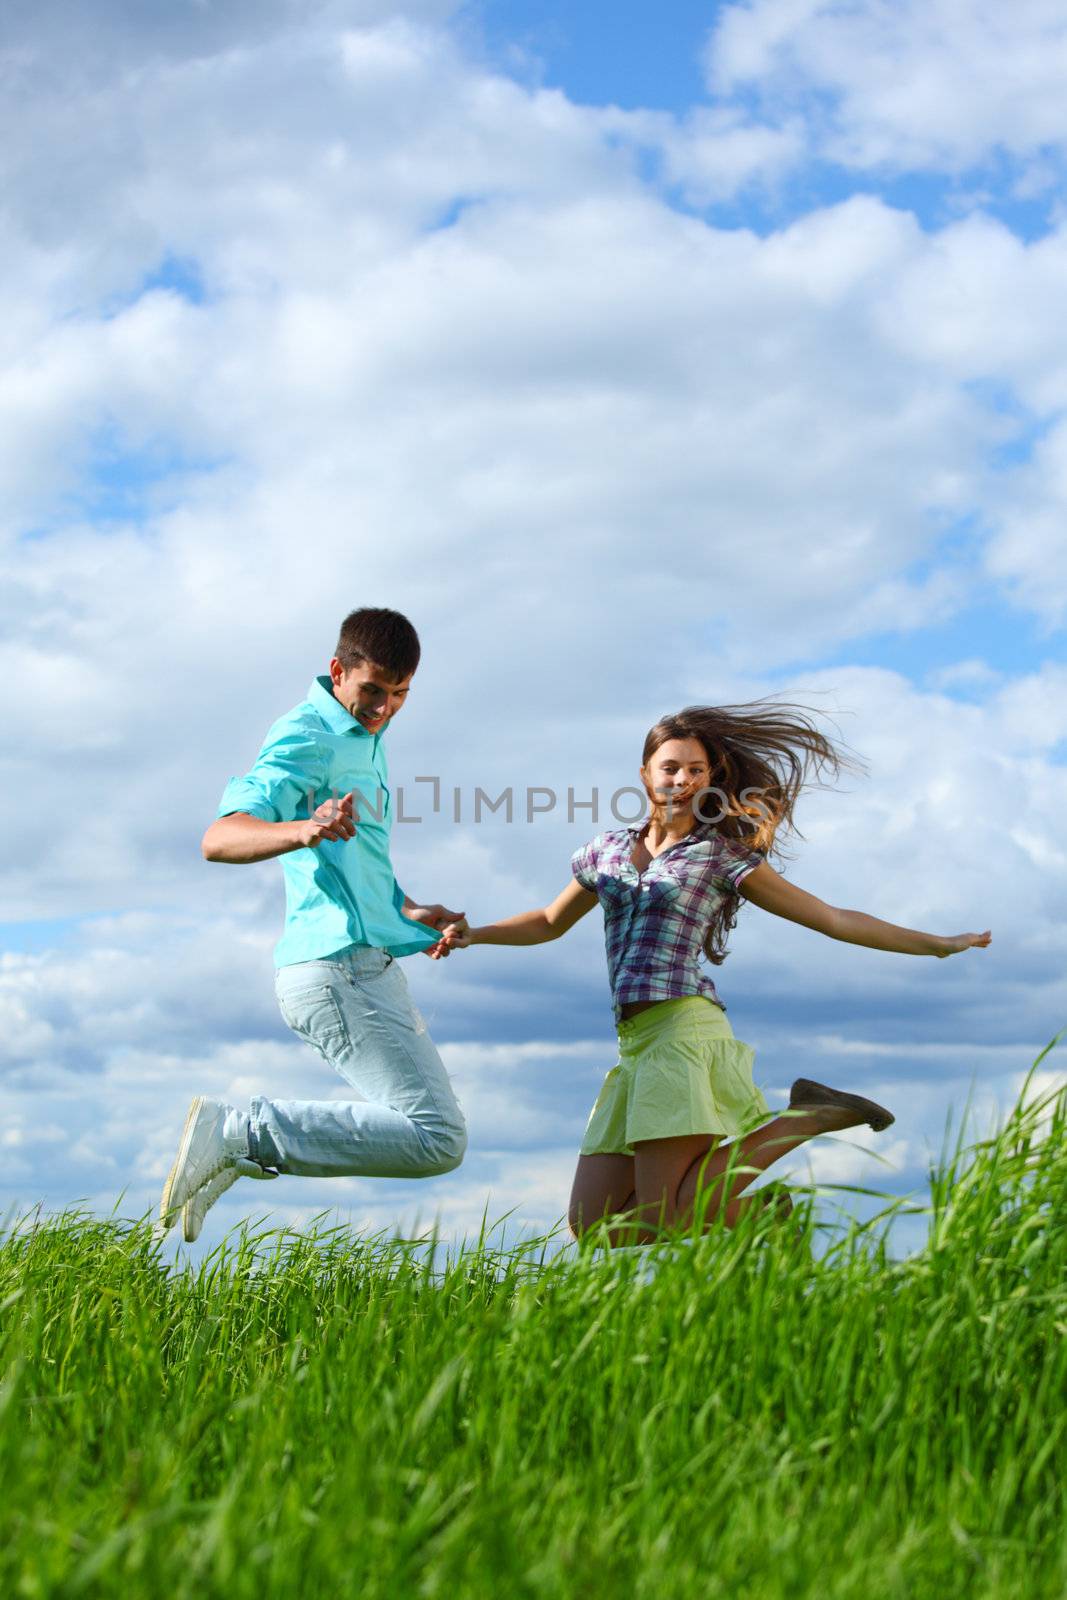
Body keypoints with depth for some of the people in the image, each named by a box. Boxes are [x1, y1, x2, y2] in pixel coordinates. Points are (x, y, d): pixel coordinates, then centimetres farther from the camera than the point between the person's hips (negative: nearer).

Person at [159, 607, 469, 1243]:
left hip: (366, 968, 10)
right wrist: (305, 831, -41)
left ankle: (237, 1151, 16)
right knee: (436, 1141, -18)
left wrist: (410, 911, 20)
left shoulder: (366, 737, 21)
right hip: (339, 968, -10)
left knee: (429, 1128, 22)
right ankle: (241, 1131, -13)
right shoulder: (307, 736, -10)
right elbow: (220, 837, -24)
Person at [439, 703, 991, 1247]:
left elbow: (831, 918, 6)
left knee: (664, 1221, -19)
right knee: (592, 1224, -2)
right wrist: (472, 934, 22)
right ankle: (756, 1209, 14)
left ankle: (809, 1116, -2)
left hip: (683, 1025, -6)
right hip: (635, 1041, 6)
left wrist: (938, 943, 2)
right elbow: (550, 922, 35)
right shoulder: (607, 850, 19)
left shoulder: (722, 856, 5)